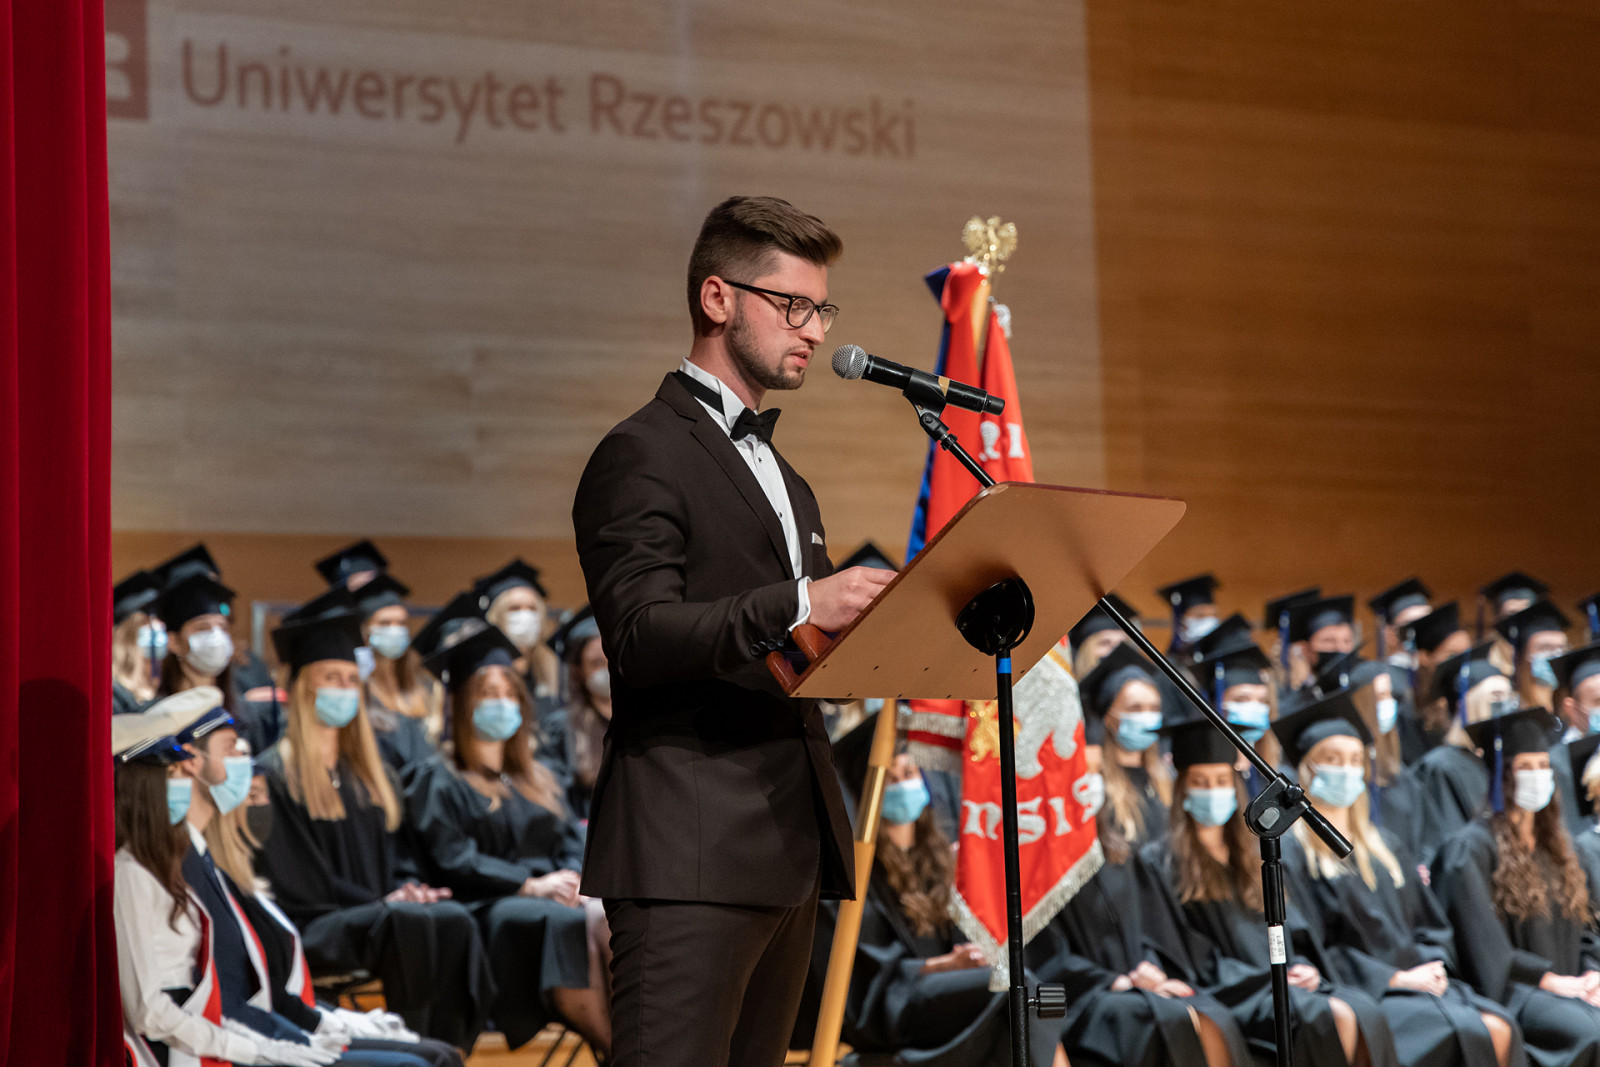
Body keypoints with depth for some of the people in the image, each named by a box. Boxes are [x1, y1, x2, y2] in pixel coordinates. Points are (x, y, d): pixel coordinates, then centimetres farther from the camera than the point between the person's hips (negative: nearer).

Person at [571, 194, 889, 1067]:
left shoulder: (786, 483, 26)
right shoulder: (644, 455, -3)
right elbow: (640, 636, -16)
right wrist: (799, 605, -28)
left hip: (789, 852, 9)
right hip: (691, 855, -9)